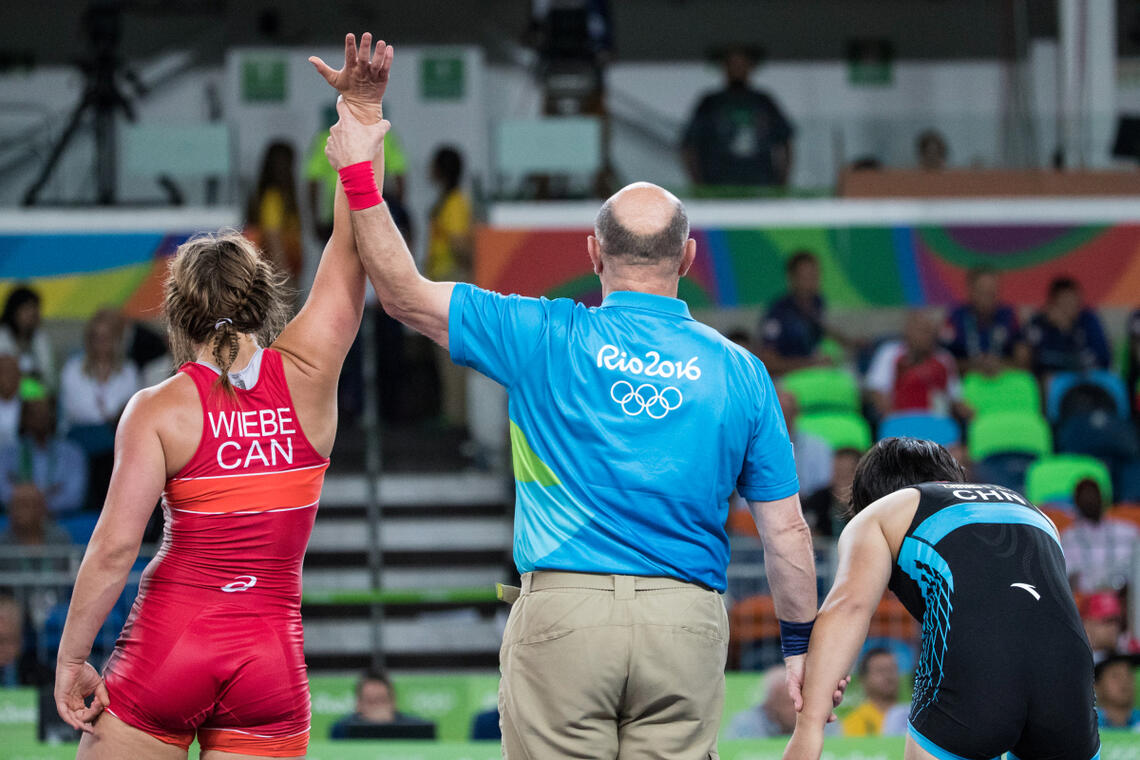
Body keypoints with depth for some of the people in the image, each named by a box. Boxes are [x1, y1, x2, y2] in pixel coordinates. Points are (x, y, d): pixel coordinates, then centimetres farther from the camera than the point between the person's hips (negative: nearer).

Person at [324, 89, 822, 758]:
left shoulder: (546, 339, 0)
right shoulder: (740, 372, 5)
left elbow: (406, 295, 5)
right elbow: (785, 528, 7)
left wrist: (358, 173, 11)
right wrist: (801, 641, 18)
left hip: (563, 610, -1)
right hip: (688, 621, 2)